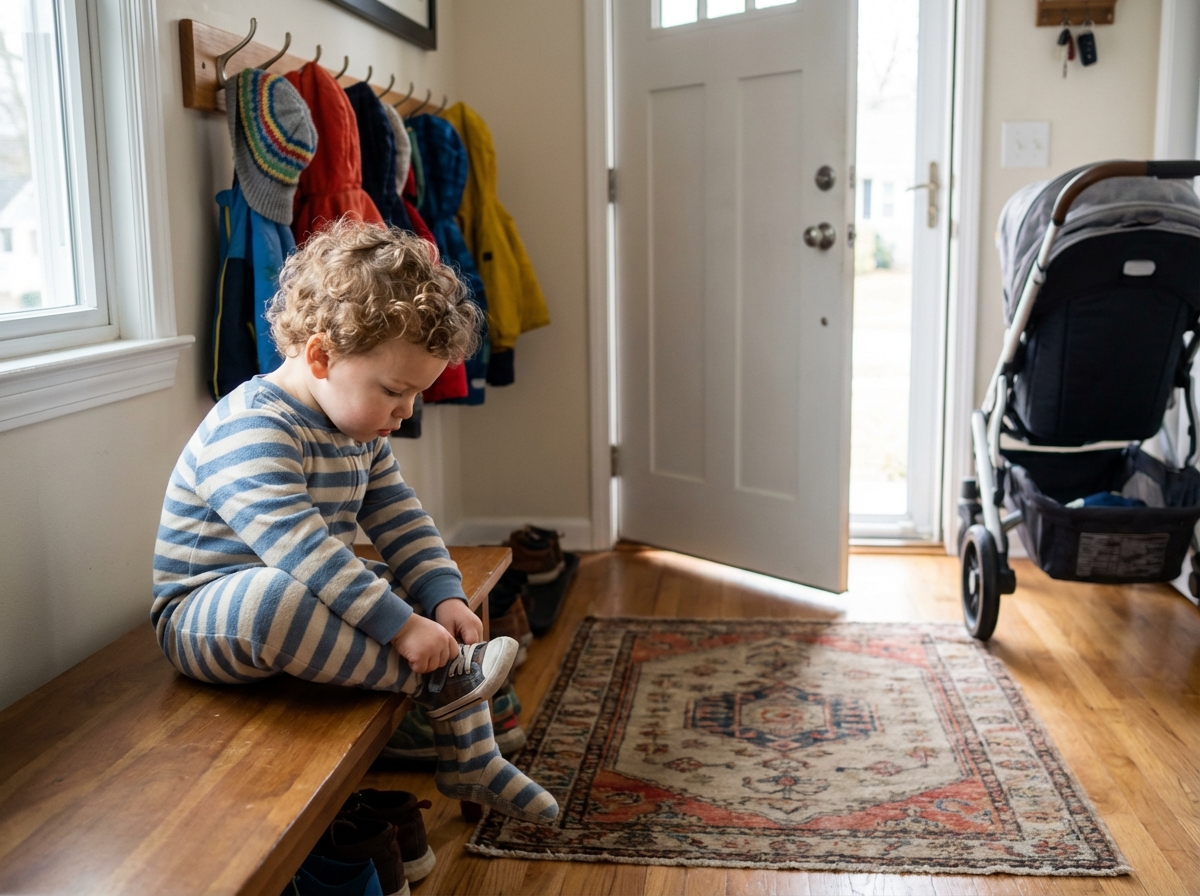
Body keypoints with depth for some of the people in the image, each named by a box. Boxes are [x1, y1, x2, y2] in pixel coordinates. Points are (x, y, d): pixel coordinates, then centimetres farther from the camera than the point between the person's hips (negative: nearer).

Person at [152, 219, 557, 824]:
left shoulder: (359, 430, 5)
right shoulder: (250, 432, -26)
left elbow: (399, 519, 8)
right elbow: (302, 551, -35)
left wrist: (444, 598, -7)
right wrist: (401, 625, -35)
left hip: (315, 598, 9)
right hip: (207, 616, -9)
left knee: (444, 627, 3)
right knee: (276, 595, -42)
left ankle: (470, 763, 13)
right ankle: (438, 682, -28)